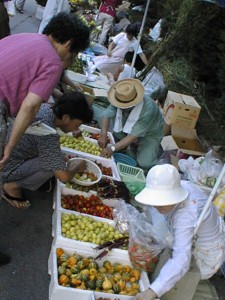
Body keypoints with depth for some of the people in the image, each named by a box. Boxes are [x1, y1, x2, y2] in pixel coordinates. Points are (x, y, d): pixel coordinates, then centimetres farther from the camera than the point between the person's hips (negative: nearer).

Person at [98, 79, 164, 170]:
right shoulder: (121, 100, -26)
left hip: (150, 134, -6)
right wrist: (103, 135, -40)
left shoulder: (147, 110, -40)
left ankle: (136, 146, 10)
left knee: (145, 163, -24)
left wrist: (112, 148, -44)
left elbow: (134, 136, -40)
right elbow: (107, 115, -23)